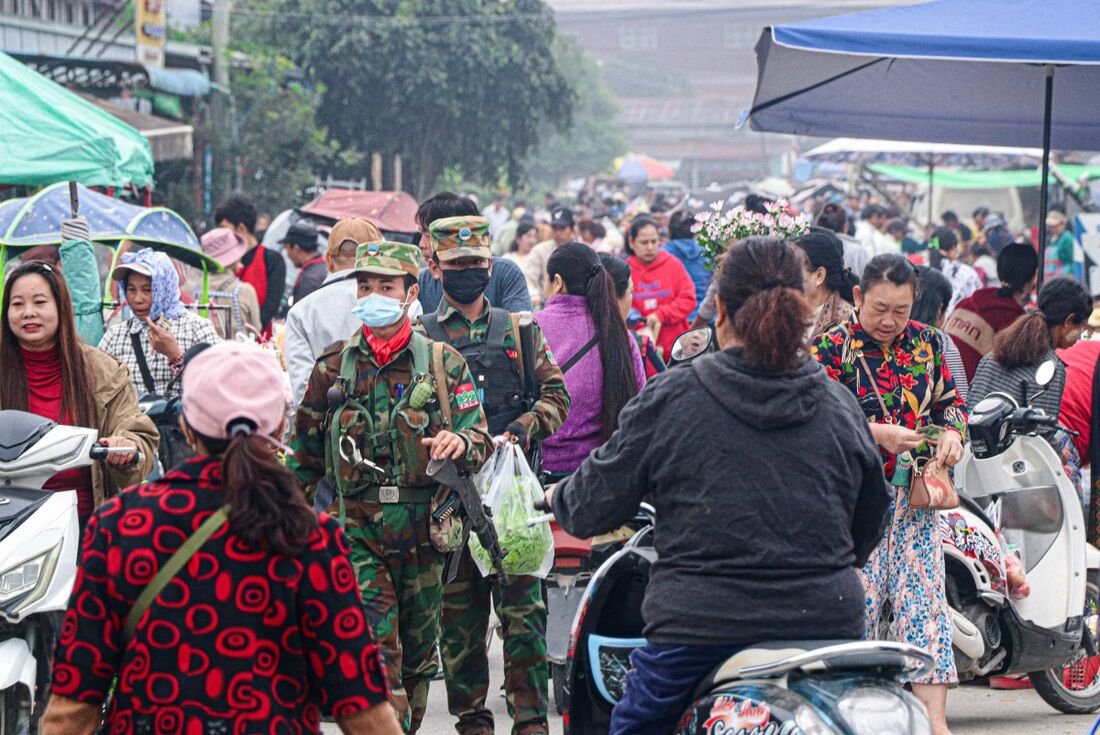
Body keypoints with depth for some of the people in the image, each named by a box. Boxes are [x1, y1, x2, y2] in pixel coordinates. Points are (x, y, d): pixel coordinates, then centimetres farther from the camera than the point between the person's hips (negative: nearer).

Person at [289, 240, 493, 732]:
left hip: (423, 530, 1)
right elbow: (304, 453, 14)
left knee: (417, 650, 11)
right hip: (356, 530, -1)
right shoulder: (333, 365, 6)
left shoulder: (443, 363, 5)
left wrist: (461, 444, -23)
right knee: (377, 650, -14)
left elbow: (480, 441, 1)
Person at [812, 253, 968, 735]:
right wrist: (878, 433, -21)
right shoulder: (830, 348, -4)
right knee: (858, 600, -5)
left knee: (924, 596, -4)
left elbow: (950, 400, 18)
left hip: (916, 493, 4)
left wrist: (952, 433, -4)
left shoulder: (925, 342, 10)